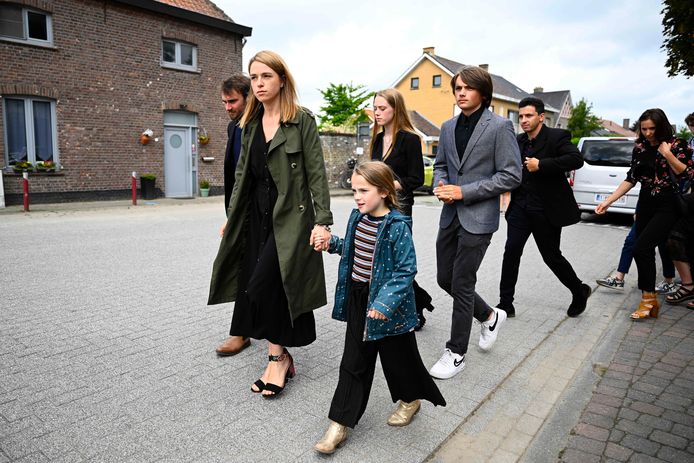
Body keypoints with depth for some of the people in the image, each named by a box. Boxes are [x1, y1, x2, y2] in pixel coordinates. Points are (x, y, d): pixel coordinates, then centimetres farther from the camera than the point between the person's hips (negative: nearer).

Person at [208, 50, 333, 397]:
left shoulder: (302, 120, -4)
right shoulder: (251, 124, 13)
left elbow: (317, 173, -9)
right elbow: (242, 174, 17)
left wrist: (323, 221, -16)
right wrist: (232, 219, 16)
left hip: (290, 216, -6)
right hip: (257, 216, 6)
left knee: (264, 286, -14)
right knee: (256, 288, 5)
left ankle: (278, 356, 7)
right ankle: (278, 358, 19)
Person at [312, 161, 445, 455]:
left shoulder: (398, 226, -20)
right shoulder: (357, 217, 3)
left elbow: (406, 270, -21)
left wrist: (385, 301, -28)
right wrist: (332, 244, 4)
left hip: (386, 307, -6)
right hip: (357, 300, 6)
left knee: (398, 357, 14)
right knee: (353, 363, 12)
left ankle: (411, 399, 44)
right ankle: (340, 423, 21)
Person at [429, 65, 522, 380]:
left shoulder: (500, 127, -8)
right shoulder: (448, 127, 11)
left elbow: (511, 176, -11)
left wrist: (464, 191, -17)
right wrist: (440, 184, -3)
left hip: (478, 218, -7)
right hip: (450, 215, 7)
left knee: (461, 284, -3)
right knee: (445, 279, 12)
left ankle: (456, 353, 14)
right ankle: (489, 316, 38)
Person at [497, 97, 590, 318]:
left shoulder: (557, 137, -8)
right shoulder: (519, 141, 11)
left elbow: (577, 159, -24)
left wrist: (541, 165, -26)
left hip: (547, 209, -5)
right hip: (520, 207, 5)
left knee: (551, 256, 5)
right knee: (511, 251, -4)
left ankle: (579, 292, 32)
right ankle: (506, 304, 4)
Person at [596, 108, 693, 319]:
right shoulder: (639, 148, 6)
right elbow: (631, 178, 8)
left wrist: (668, 155, -20)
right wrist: (608, 201, 2)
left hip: (667, 206, -5)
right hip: (645, 205, 5)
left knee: (641, 248, -17)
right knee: (647, 251, 7)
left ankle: (648, 299, -3)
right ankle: (651, 301, 18)